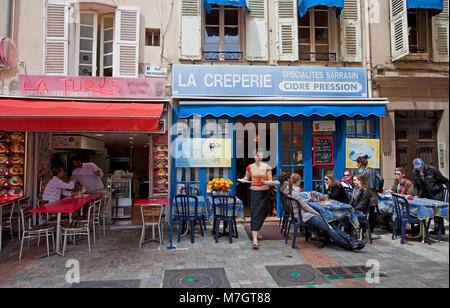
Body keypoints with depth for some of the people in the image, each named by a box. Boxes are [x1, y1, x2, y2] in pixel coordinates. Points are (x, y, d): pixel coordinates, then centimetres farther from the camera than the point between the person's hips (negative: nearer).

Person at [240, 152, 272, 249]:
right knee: (255, 213, -10)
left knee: (262, 212, 8)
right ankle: (255, 239, -14)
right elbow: (247, 177, 13)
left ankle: (256, 232, 33)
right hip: (254, 192, -1)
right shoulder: (250, 167, 3)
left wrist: (270, 182, -19)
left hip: (265, 192, 1)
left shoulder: (267, 167, 1)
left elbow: (270, 180, 3)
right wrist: (243, 179, -8)